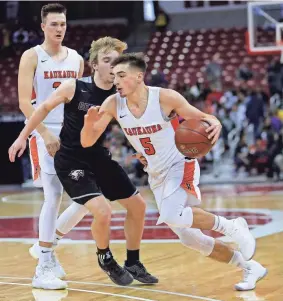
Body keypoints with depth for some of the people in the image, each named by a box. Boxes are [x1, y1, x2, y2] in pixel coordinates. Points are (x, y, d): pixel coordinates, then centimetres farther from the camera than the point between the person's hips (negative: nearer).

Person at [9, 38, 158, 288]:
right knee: (102, 211, -22)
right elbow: (45, 108, -1)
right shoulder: (73, 88, -16)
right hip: (71, 161, -6)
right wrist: (23, 137, 3)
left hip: (99, 158, 6)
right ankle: (105, 258, 9)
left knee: (138, 205, 9)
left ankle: (133, 264, 27)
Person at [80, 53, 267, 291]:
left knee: (172, 215, -33)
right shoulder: (113, 105, -11)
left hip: (181, 166, -6)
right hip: (157, 176, 6)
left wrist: (214, 123, -34)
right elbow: (87, 142, -10)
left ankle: (231, 227, -12)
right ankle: (250, 268, 23)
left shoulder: (166, 98, -20)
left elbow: (200, 118, -10)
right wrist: (89, 124, -32)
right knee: (190, 239, 6)